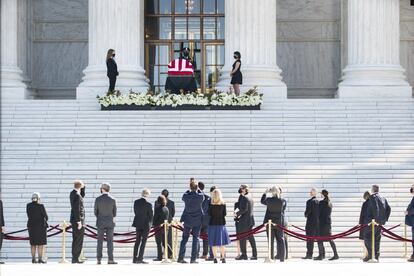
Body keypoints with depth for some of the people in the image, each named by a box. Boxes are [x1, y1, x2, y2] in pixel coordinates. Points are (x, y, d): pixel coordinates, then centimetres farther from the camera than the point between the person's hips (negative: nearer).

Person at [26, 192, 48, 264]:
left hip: (31, 225, 5)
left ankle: (33, 259, 8)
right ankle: (40, 259, -4)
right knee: (41, 243, 0)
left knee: (33, 243, 10)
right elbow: (45, 216, -6)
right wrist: (45, 219, 15)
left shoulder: (28, 206, 1)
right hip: (41, 225, -5)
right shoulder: (40, 206, -12)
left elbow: (29, 216, 5)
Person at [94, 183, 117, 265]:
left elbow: (95, 212, -1)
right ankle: (110, 259, -5)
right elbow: (114, 213, 1)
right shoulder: (113, 200, -4)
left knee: (100, 241, 5)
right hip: (110, 223, 0)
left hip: (100, 223, 0)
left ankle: (99, 259, 2)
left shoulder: (98, 199, -5)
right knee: (110, 241, 1)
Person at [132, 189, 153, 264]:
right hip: (146, 224, -5)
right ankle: (140, 258, -3)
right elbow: (151, 215, -9)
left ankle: (135, 259, 12)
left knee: (137, 241, 13)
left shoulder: (136, 202, -2)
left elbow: (135, 212, 6)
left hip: (138, 224, 5)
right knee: (143, 242, 1)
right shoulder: (148, 204, -17)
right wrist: (150, 224, 9)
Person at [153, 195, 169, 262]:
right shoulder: (166, 209, 5)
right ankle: (169, 254, 8)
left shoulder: (158, 208, -15)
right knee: (164, 242, 15)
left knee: (159, 243, 0)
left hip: (159, 227, -6)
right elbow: (167, 218, 10)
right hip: (165, 227, 6)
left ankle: (159, 257, -1)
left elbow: (155, 218, -11)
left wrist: (153, 224, 3)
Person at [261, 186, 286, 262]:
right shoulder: (282, 201, -9)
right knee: (280, 240, 6)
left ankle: (271, 258, 3)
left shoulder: (269, 200, -11)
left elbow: (262, 201, 9)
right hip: (279, 223, 1)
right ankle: (282, 258, 3)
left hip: (270, 222, -1)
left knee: (270, 241, 4)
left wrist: (265, 193, 20)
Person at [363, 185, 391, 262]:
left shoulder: (373, 197, -8)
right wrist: (385, 219, 15)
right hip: (380, 222, 8)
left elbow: (376, 208, -20)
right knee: (377, 238, 12)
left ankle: (371, 255, -13)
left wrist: (376, 219, -22)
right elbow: (388, 209, 13)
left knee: (367, 237, -5)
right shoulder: (383, 198, 16)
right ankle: (376, 256, 11)